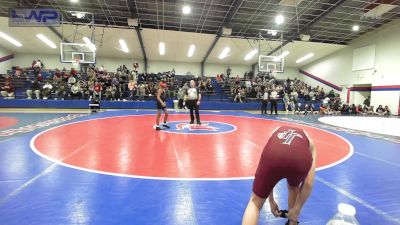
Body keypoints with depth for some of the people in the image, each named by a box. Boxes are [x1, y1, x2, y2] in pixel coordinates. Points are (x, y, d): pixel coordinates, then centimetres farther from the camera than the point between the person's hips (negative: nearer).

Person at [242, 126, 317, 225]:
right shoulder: (309, 143, 38)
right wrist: (297, 209, 36)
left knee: (255, 202, 22)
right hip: (300, 158, 1)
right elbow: (308, 183, 28)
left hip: (272, 154, 0)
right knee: (293, 188, 38)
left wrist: (271, 201, 48)